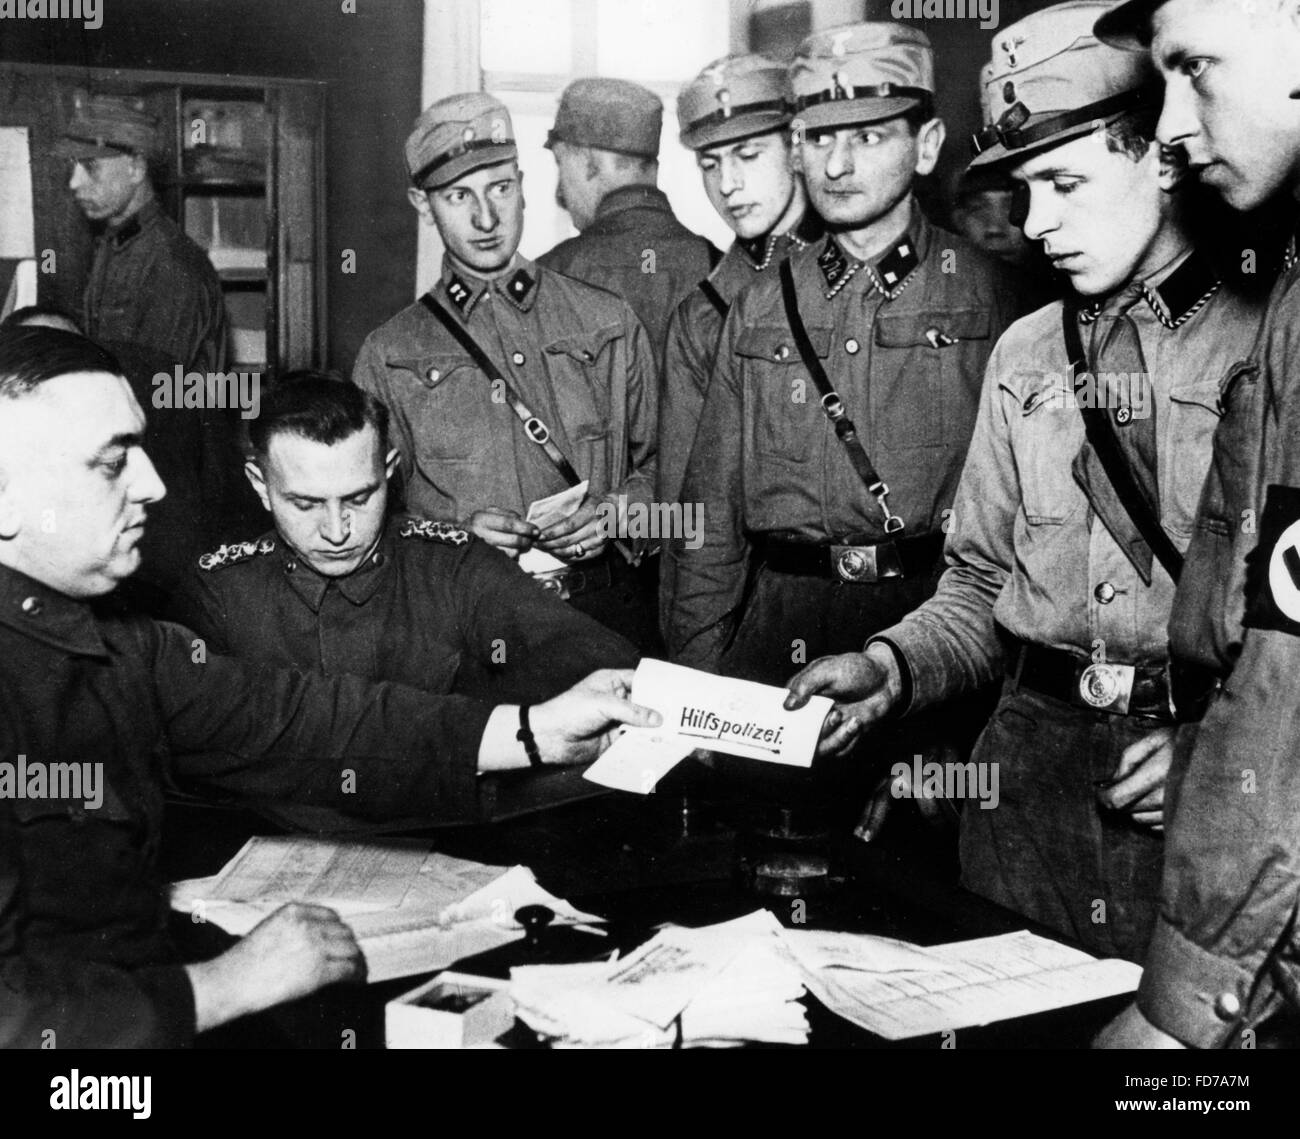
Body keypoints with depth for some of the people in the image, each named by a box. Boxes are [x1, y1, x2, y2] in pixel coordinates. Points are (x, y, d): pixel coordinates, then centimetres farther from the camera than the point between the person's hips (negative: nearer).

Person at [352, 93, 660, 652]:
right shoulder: (388, 355, 8)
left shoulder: (609, 324, 11)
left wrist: (616, 513, -4)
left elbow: (658, 460, 15)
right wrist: (455, 524, -8)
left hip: (604, 606, 1)